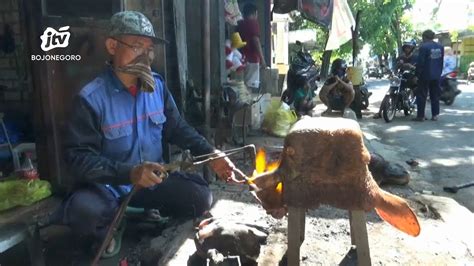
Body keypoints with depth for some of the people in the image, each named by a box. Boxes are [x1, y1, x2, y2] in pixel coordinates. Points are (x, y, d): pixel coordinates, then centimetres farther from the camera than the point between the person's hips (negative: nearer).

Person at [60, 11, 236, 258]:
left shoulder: (157, 85, -3)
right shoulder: (91, 97, -19)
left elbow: (178, 128, 5)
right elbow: (78, 157, -20)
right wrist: (129, 173, -33)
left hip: (153, 180, 5)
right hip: (107, 186, -4)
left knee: (200, 197, -13)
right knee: (82, 212, -34)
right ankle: (112, 227, 5)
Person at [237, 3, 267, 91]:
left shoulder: (240, 24, 13)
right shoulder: (253, 22, -7)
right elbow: (256, 41, -16)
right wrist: (262, 59, -14)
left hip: (243, 58, 7)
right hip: (252, 58, -7)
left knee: (245, 84, 11)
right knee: (252, 85, -5)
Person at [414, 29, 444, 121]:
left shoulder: (424, 47, -13)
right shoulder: (440, 47, 10)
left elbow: (420, 62, -14)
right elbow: (441, 62, 13)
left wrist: (417, 74, -8)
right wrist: (439, 72, 19)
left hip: (425, 75, -7)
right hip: (436, 75, 7)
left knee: (421, 96, -1)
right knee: (435, 96, 11)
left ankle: (420, 116, -1)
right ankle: (435, 115, 13)